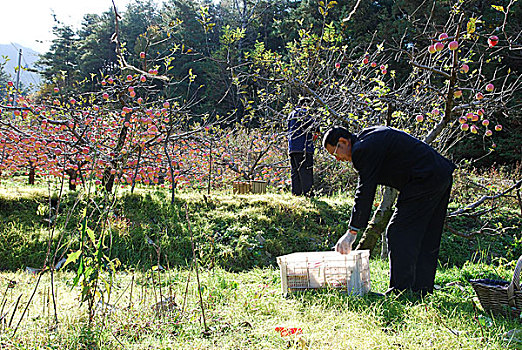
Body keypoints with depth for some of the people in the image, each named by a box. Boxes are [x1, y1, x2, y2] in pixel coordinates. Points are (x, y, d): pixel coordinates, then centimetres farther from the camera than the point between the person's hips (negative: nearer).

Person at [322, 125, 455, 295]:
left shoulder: (363, 148, -14)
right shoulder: (371, 136, 18)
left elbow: (365, 191, -14)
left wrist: (352, 232, -9)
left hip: (424, 181, -11)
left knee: (398, 234, -6)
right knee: (426, 236, 15)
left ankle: (401, 291, -2)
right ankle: (421, 290, 23)